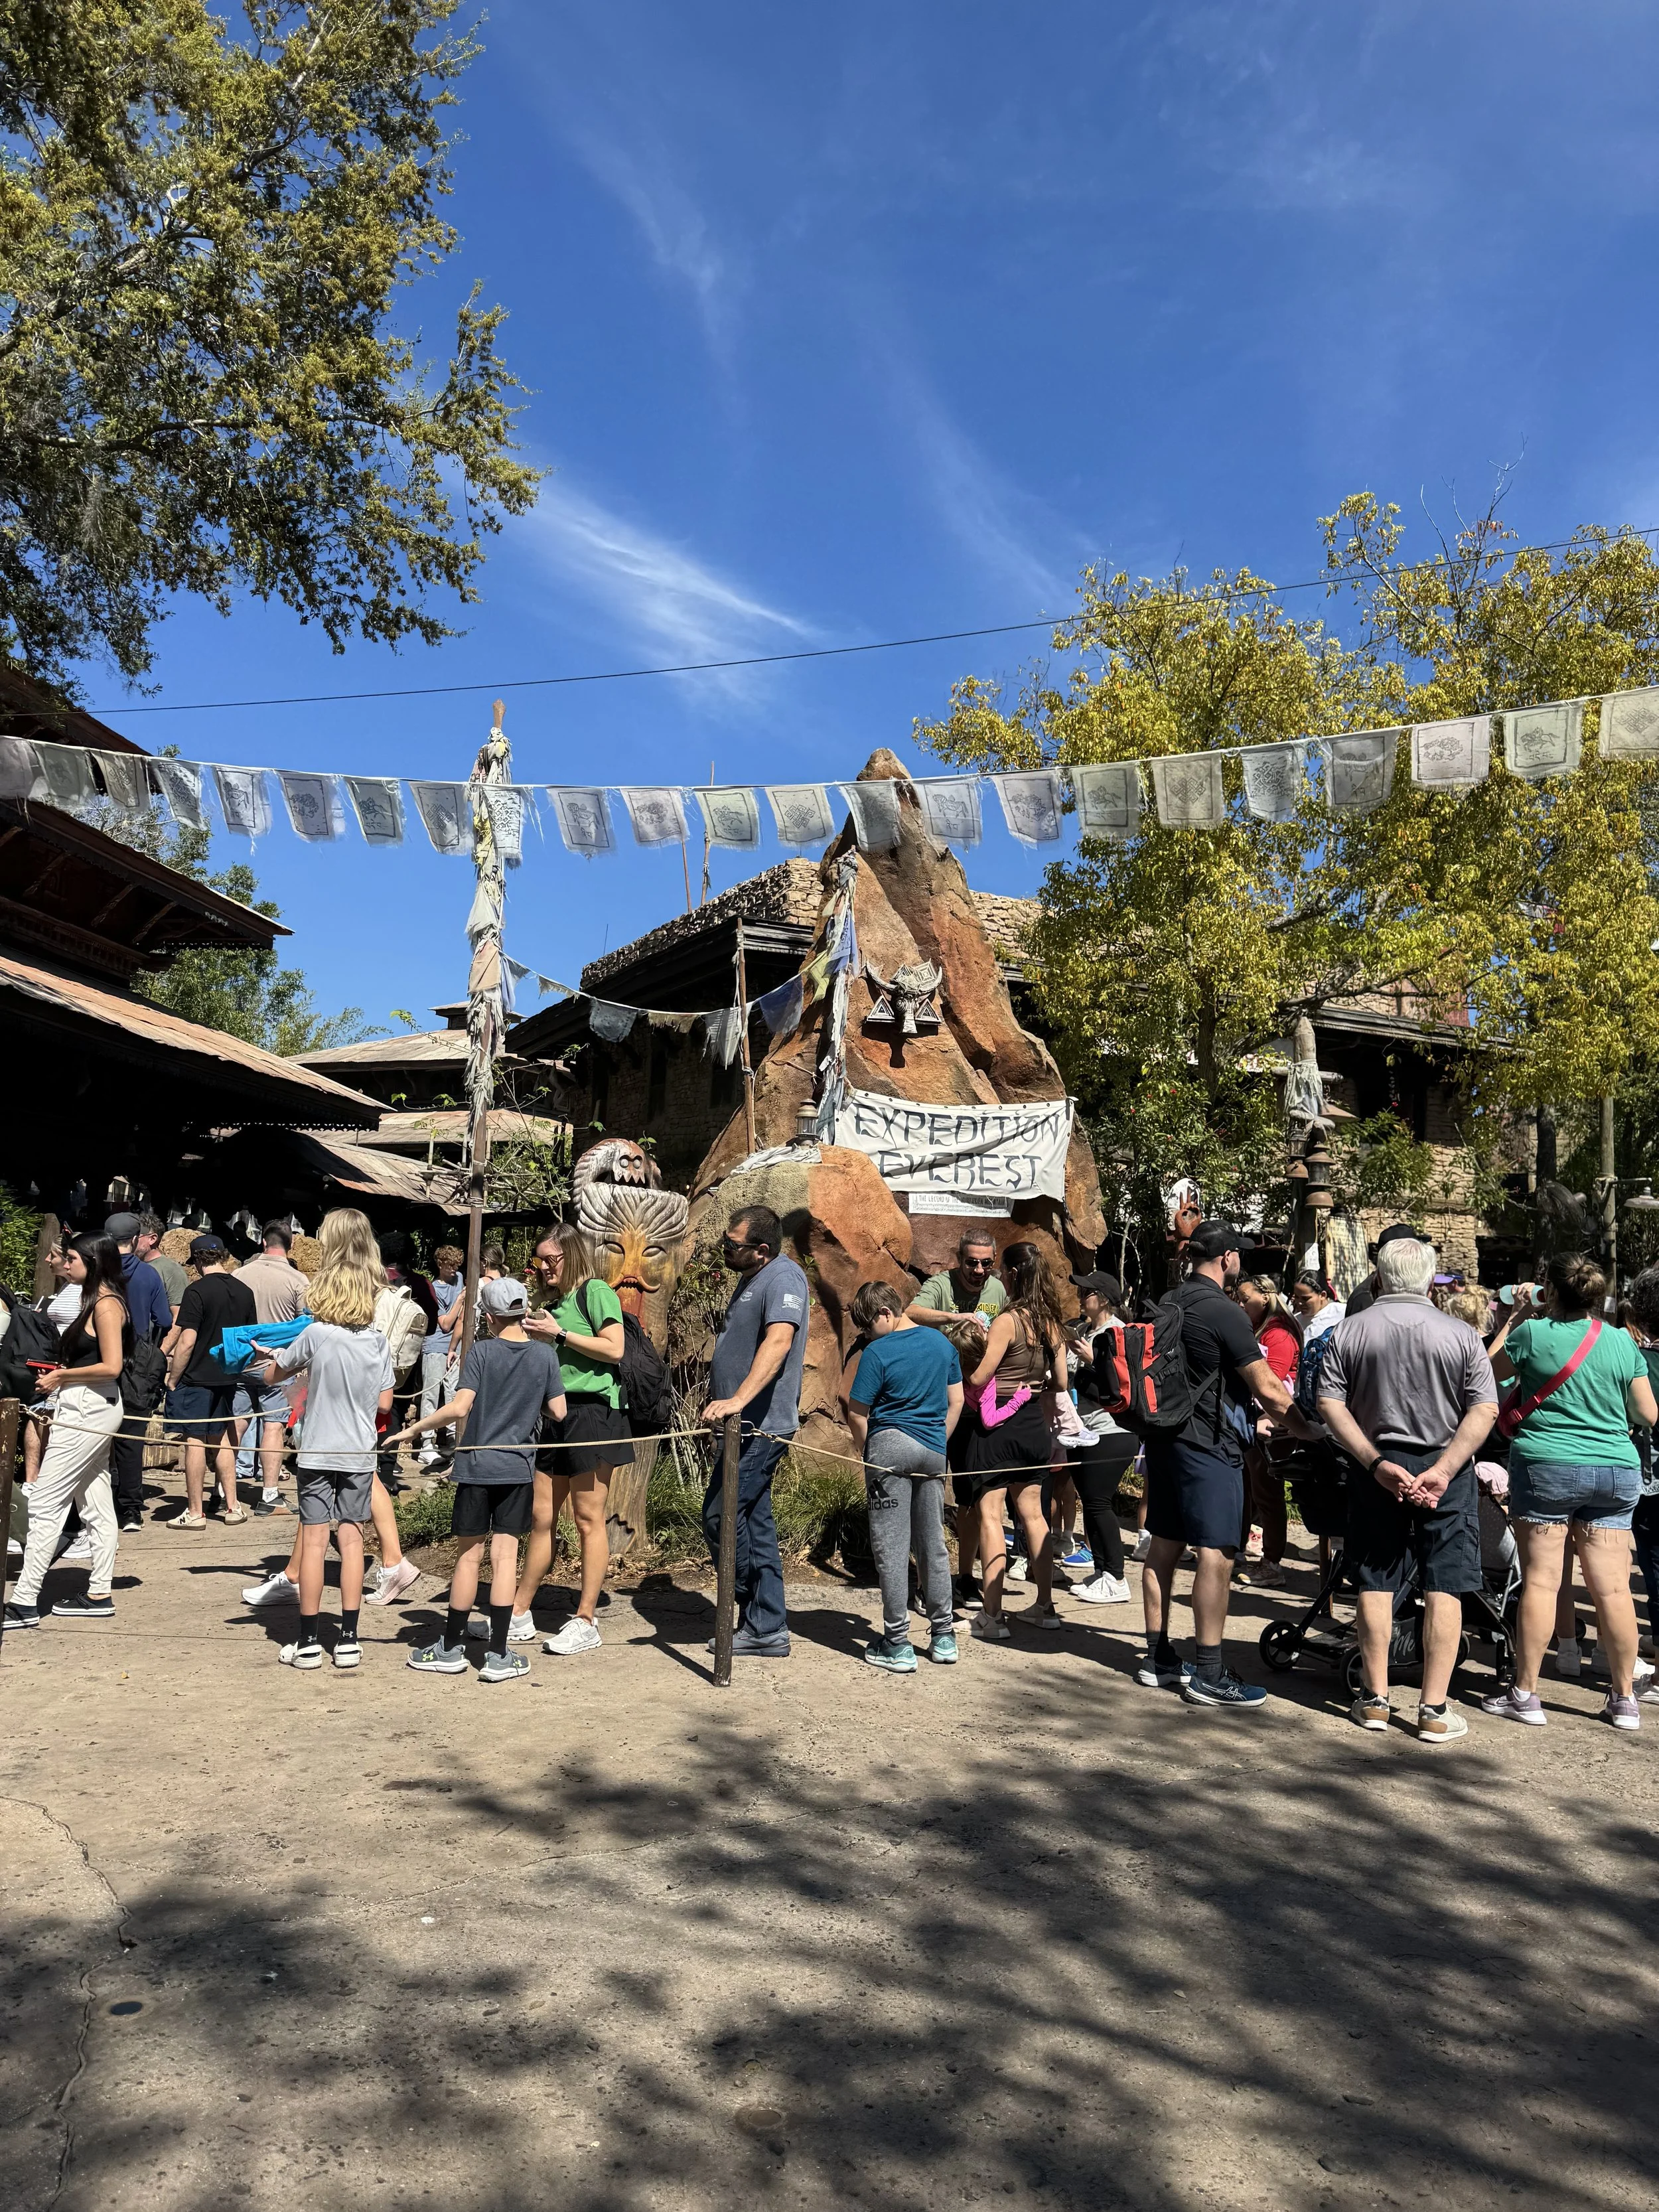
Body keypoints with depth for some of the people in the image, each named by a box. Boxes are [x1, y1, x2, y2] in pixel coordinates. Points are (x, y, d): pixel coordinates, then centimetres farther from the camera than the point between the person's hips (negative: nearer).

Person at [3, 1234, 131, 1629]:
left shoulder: (106, 1305, -14)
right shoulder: (95, 1301, 15)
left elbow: (111, 1366, -20)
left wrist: (61, 1377, -11)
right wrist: (61, 1377, 3)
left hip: (87, 1410, -10)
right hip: (89, 1409, 10)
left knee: (45, 1503, -7)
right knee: (96, 1505, 11)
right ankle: (98, 1595, 17)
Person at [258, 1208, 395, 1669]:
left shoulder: (315, 1335, -12)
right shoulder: (380, 1343, -2)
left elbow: (269, 1377, 0)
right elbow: (384, 1404, 2)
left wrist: (280, 1357, 19)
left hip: (318, 1451, -3)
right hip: (360, 1453, 3)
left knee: (314, 1539, 2)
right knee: (351, 1537, 7)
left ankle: (309, 1642, 8)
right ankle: (348, 1639, 10)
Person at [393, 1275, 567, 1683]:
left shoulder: (482, 1350, -8)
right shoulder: (545, 1354, -1)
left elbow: (459, 1408, -15)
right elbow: (558, 1412, 2)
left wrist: (414, 1428, -5)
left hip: (477, 1465, -1)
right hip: (518, 1468, 2)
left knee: (470, 1554, 8)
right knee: (504, 1555, 3)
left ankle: (452, 1648, 20)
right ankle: (498, 1655, 4)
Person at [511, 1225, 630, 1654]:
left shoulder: (595, 1291, -4)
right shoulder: (553, 1303, 19)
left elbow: (614, 1348, -15)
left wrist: (558, 1333, -11)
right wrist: (534, 1336, 8)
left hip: (592, 1413, -8)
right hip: (556, 1415, 8)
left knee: (588, 1520, -3)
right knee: (541, 1518, 10)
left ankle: (586, 1622, 3)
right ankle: (520, 1614, 18)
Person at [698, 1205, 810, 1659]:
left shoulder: (783, 1278, -16)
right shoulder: (751, 1280, 16)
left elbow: (778, 1341, -32)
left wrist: (738, 1400, -42)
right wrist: (725, 1409, 25)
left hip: (761, 1427, -10)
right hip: (745, 1426, 10)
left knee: (720, 1516, -8)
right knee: (753, 1523, 10)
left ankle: (764, 1626, 3)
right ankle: (765, 1627, 16)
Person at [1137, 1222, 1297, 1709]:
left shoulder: (1168, 1304, 11)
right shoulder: (1223, 1312, -15)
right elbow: (1269, 1391, -14)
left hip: (1164, 1435, 9)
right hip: (1208, 1444, -9)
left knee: (1164, 1545, 12)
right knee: (1216, 1554, -5)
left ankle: (1157, 1658, 20)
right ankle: (1208, 1675, -3)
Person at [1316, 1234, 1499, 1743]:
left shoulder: (1349, 1330, -2)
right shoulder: (1460, 1334, -3)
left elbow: (1330, 1404, -8)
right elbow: (1485, 1409, -11)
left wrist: (1377, 1463, -9)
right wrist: (1443, 1470, -15)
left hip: (1377, 1471, 1)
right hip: (1445, 1471, -1)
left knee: (1376, 1584, 9)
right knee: (1444, 1587, 4)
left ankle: (1376, 1699, 17)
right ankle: (1435, 1710, 6)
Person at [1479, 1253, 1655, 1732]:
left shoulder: (1533, 1333, -7)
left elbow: (1488, 1372, 9)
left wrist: (1514, 1320, 16)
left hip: (1546, 1466, -3)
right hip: (1615, 1472, 3)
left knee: (1540, 1581, 0)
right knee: (1613, 1588, 6)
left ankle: (1525, 1694, 6)